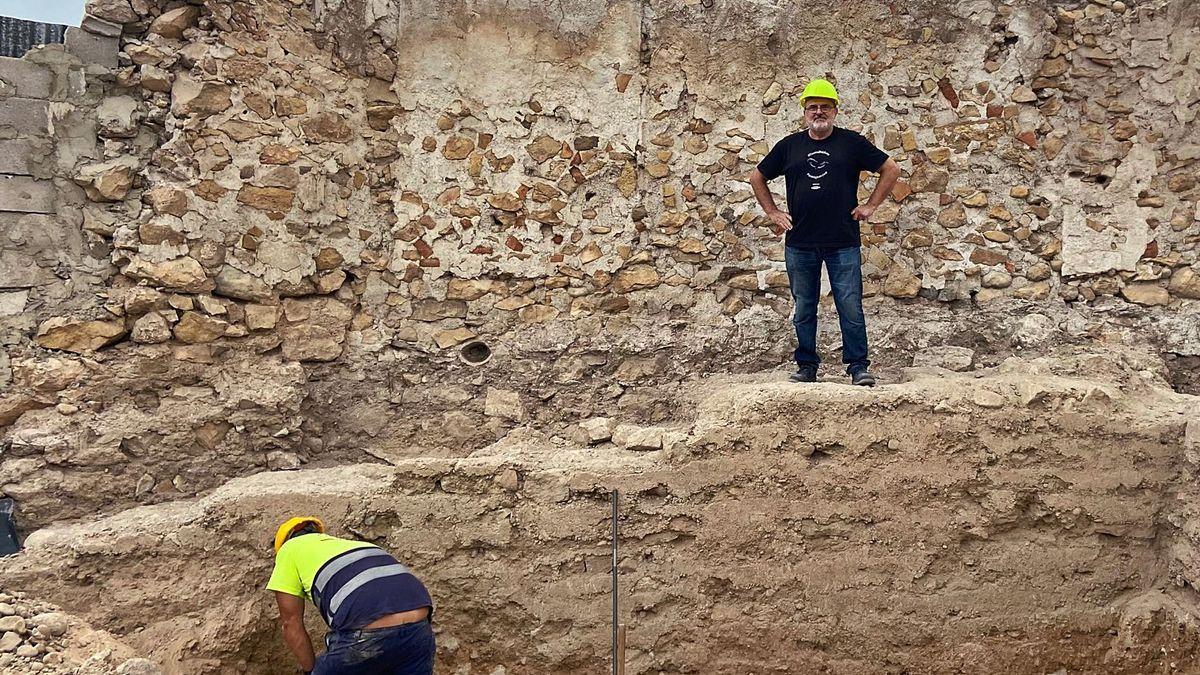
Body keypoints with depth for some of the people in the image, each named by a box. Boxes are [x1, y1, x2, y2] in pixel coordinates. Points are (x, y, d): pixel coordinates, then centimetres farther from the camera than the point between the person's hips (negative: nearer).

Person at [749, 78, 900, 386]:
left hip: (843, 243, -2)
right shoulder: (789, 146, 10)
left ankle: (858, 366, 5)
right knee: (803, 310, 9)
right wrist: (772, 212, 12)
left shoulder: (852, 142, 4)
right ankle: (806, 366, 18)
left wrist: (871, 205, 4)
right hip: (799, 245, 2)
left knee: (850, 308, -3)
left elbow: (891, 169, 10)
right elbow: (757, 177, 20)